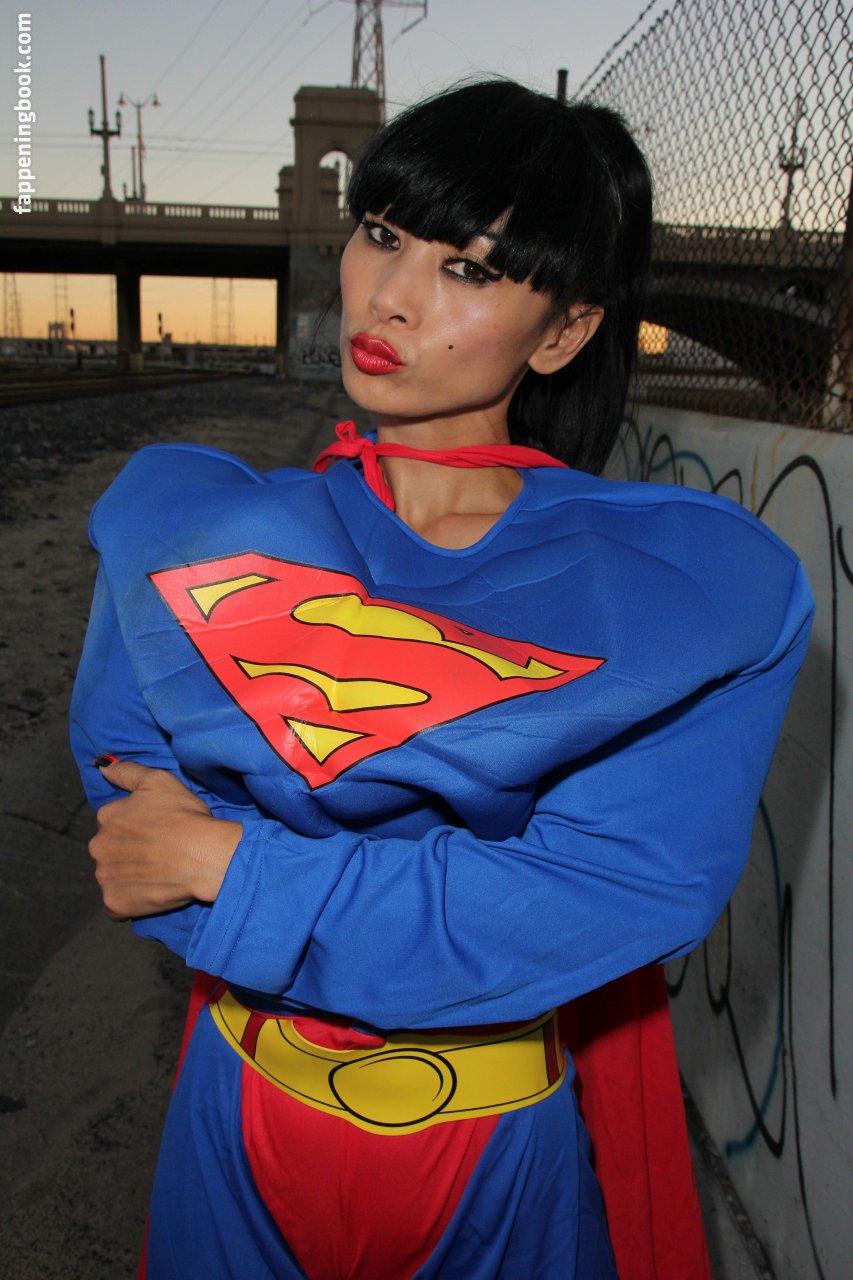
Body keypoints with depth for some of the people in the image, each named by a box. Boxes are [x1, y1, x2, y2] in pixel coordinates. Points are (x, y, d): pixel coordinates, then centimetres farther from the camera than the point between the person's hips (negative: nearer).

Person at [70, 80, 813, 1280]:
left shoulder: (690, 582, -16)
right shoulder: (196, 529, -11)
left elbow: (630, 891, -24)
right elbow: (139, 818, -16)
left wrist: (240, 867, -24)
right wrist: (488, 919, -25)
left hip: (502, 1153, -1)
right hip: (245, 1127, 2)